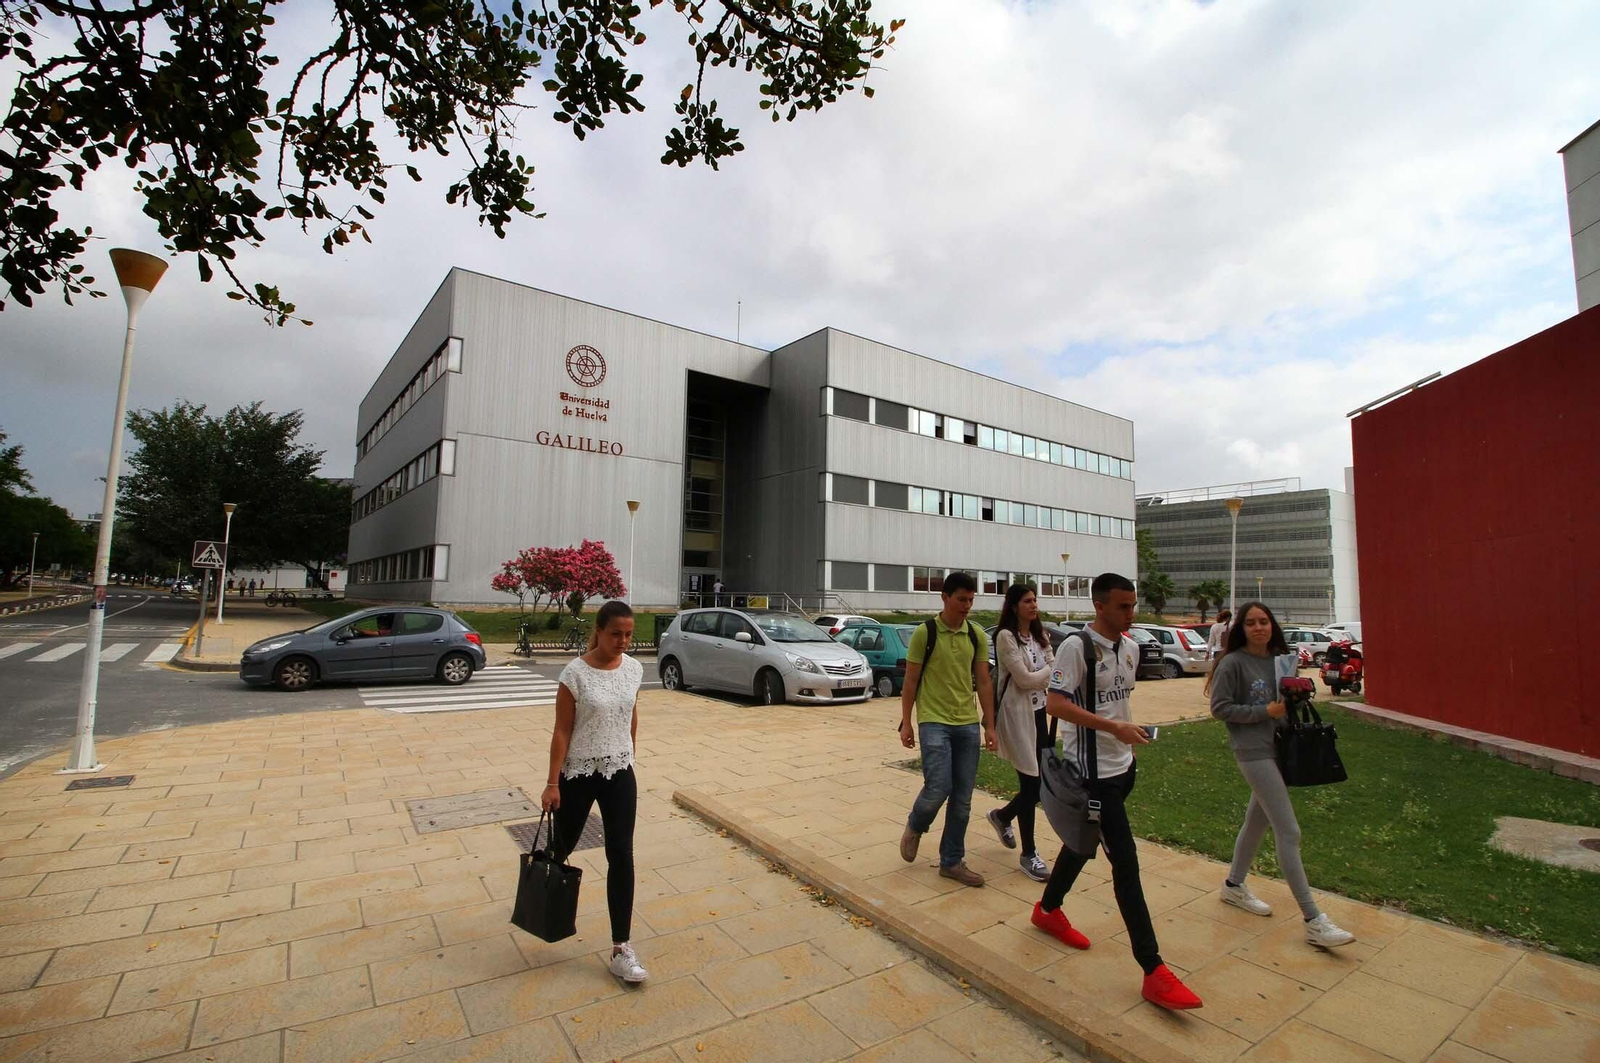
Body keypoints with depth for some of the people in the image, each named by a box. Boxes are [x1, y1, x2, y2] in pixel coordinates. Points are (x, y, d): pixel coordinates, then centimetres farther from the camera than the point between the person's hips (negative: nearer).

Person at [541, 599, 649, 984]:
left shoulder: (633, 668, -3)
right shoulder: (575, 673, -16)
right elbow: (561, 732, -12)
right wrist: (553, 784, -12)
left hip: (620, 774, 3)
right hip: (578, 774, -3)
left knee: (621, 857, 0)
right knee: (563, 846, 18)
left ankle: (621, 950, 10)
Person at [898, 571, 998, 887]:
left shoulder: (977, 635, 5)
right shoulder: (925, 633, -7)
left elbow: (983, 683, 9)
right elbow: (910, 681, -3)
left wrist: (990, 726, 6)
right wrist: (906, 722, -4)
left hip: (968, 725, 5)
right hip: (934, 722, -4)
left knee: (962, 799, 8)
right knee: (937, 789, -12)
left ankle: (952, 861, 23)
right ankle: (914, 828, 21)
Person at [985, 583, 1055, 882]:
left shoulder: (1040, 635, 11)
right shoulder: (1006, 636, -13)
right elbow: (1024, 678, -15)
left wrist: (1038, 676, -13)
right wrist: (1048, 671, 0)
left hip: (1038, 712, 7)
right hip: (1017, 714, -7)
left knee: (1042, 781, 9)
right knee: (1030, 783, -2)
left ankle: (1002, 816, 36)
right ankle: (1028, 854, 13)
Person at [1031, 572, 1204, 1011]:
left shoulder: (1131, 647, 8)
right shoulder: (1076, 647, -19)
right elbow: (1055, 704, -24)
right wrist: (1114, 728, -28)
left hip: (1122, 766, 8)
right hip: (1093, 772, -8)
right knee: (1126, 863, -5)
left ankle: (1048, 909, 41)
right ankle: (1153, 971, 4)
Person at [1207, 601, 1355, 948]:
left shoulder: (1279, 659, 9)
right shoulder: (1233, 663, -11)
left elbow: (1283, 703, 18)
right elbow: (1220, 708, -13)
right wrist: (1264, 711, -17)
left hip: (1279, 748, 7)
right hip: (1254, 752, -7)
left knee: (1256, 821, 18)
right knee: (1289, 832, -8)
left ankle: (1234, 885, 35)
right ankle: (1314, 921, -1)